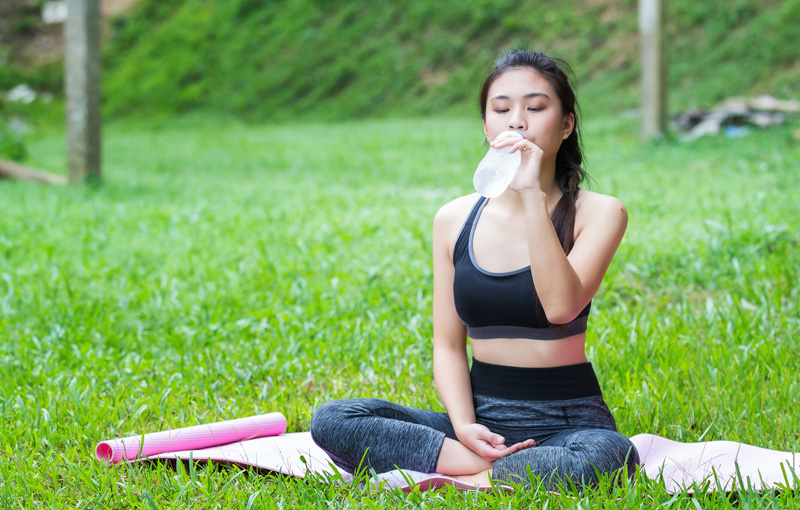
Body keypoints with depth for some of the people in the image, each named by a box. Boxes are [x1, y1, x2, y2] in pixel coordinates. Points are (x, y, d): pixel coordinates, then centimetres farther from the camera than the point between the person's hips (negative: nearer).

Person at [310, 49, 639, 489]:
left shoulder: (597, 212, -3)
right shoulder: (455, 220, 7)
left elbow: (561, 305, -22)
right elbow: (448, 345, 6)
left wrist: (532, 193, -23)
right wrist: (463, 427, -12)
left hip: (568, 420, -3)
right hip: (484, 416, 4)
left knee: (609, 455, -40)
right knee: (331, 419, -19)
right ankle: (519, 469, -20)